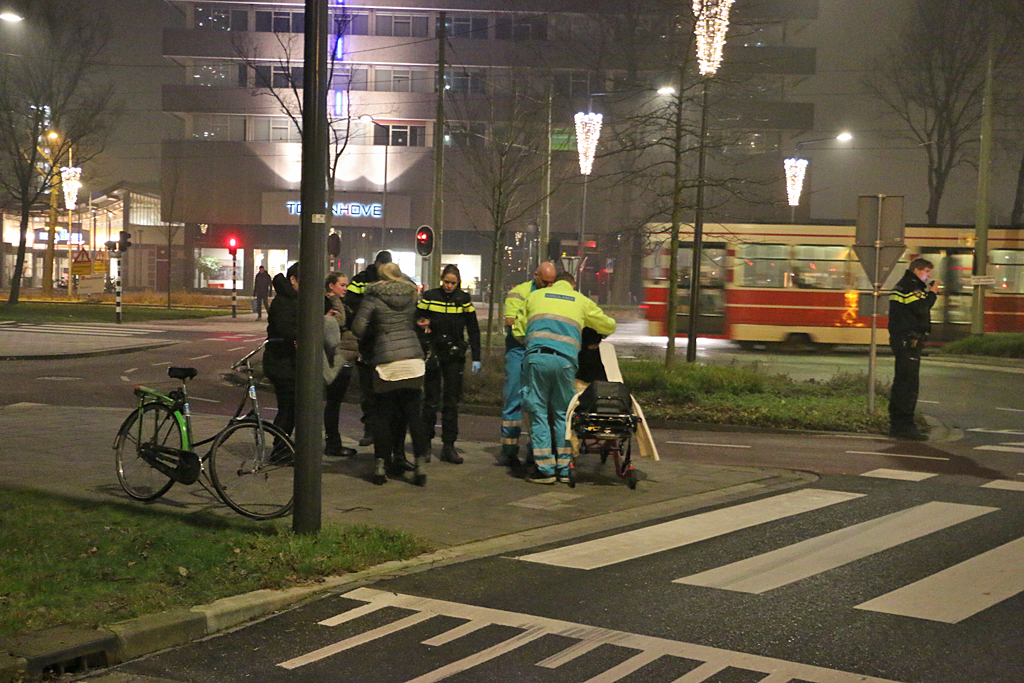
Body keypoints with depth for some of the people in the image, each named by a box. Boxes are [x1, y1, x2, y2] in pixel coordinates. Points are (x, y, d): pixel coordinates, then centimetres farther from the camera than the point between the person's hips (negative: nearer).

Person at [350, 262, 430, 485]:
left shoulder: (373, 297, 0)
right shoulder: (412, 296, 12)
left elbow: (358, 328, -3)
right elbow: (418, 325, 14)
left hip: (386, 360, -3)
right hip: (413, 357, 3)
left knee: (383, 415, 6)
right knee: (413, 414, 7)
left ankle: (380, 465, 7)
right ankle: (421, 464, 3)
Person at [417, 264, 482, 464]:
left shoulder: (464, 299, 3)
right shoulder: (430, 297, 0)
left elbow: (473, 329, 6)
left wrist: (476, 357, 2)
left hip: (455, 355, 1)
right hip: (433, 353, -1)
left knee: (452, 401, 3)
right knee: (431, 399, -1)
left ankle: (448, 446, 7)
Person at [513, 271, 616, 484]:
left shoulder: (535, 295, 21)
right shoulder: (581, 301, 21)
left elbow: (517, 330, 22)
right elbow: (609, 326, 30)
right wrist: (596, 339, 51)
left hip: (536, 357, 0)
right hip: (565, 360, 1)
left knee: (538, 413, 4)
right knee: (563, 414, 11)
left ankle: (545, 469, 2)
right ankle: (564, 468, 12)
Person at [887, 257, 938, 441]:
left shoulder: (902, 286, 21)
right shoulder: (910, 286, -11)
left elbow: (918, 308, 19)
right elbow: (921, 309, -20)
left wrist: (928, 294, 7)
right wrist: (932, 294, -6)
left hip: (901, 341, 11)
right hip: (908, 341, -11)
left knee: (901, 382, 13)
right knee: (909, 384, -11)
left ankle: (896, 425, 17)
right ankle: (905, 426, -11)